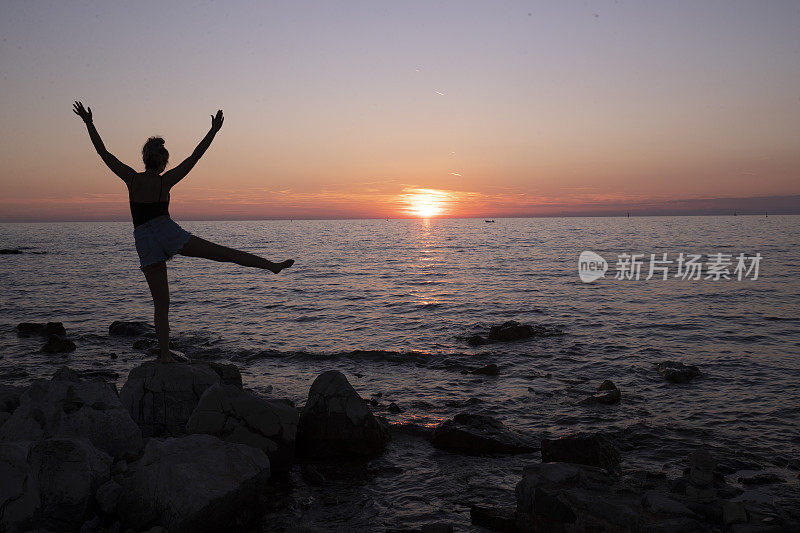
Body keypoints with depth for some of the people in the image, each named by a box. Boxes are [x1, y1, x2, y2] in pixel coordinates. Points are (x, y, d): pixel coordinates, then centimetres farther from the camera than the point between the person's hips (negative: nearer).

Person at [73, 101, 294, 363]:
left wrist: (89, 123, 18)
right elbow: (195, 157, 1)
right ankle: (272, 265, 0)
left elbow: (104, 153, 11)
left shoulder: (131, 178, 6)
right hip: (168, 231, -2)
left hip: (145, 243, 3)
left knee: (161, 304, 4)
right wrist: (213, 131, 5)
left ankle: (165, 355, 2)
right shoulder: (165, 181, 1)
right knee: (223, 252, 1)